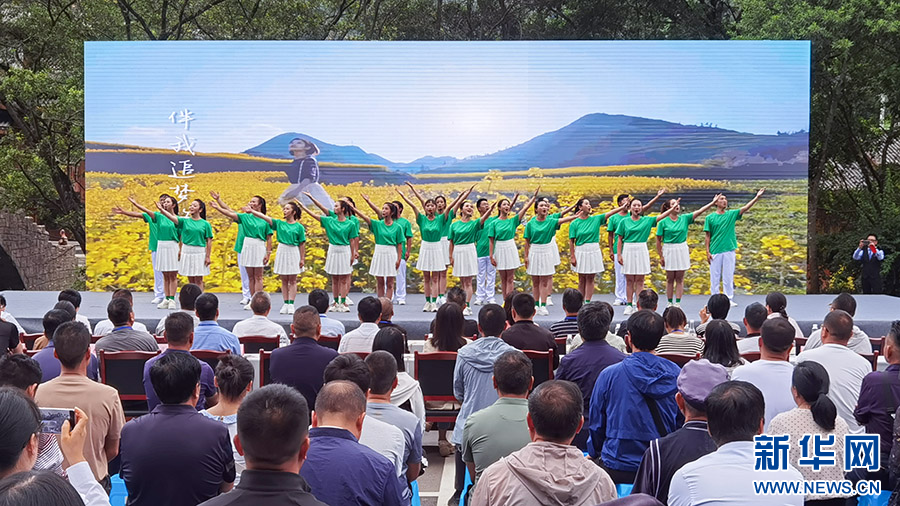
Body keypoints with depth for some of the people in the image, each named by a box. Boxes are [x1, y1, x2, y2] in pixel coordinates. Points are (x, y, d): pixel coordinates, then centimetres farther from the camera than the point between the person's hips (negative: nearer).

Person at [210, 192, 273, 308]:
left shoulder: (265, 220, 0)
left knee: (258, 276, -1)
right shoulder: (245, 217, 8)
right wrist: (218, 207, -9)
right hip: (246, 247, 3)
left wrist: (268, 253, -7)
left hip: (259, 247, -3)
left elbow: (269, 238, -2)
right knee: (250, 276, 7)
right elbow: (230, 214, 1)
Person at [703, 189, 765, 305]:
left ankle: (729, 299, 12)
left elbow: (745, 208, -5)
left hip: (729, 250, 2)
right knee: (715, 276, 3)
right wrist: (708, 252, -4)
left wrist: (757, 197, -16)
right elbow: (708, 236, 2)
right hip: (715, 251, -1)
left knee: (728, 276, 5)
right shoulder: (710, 218, 2)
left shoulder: (731, 214, 7)